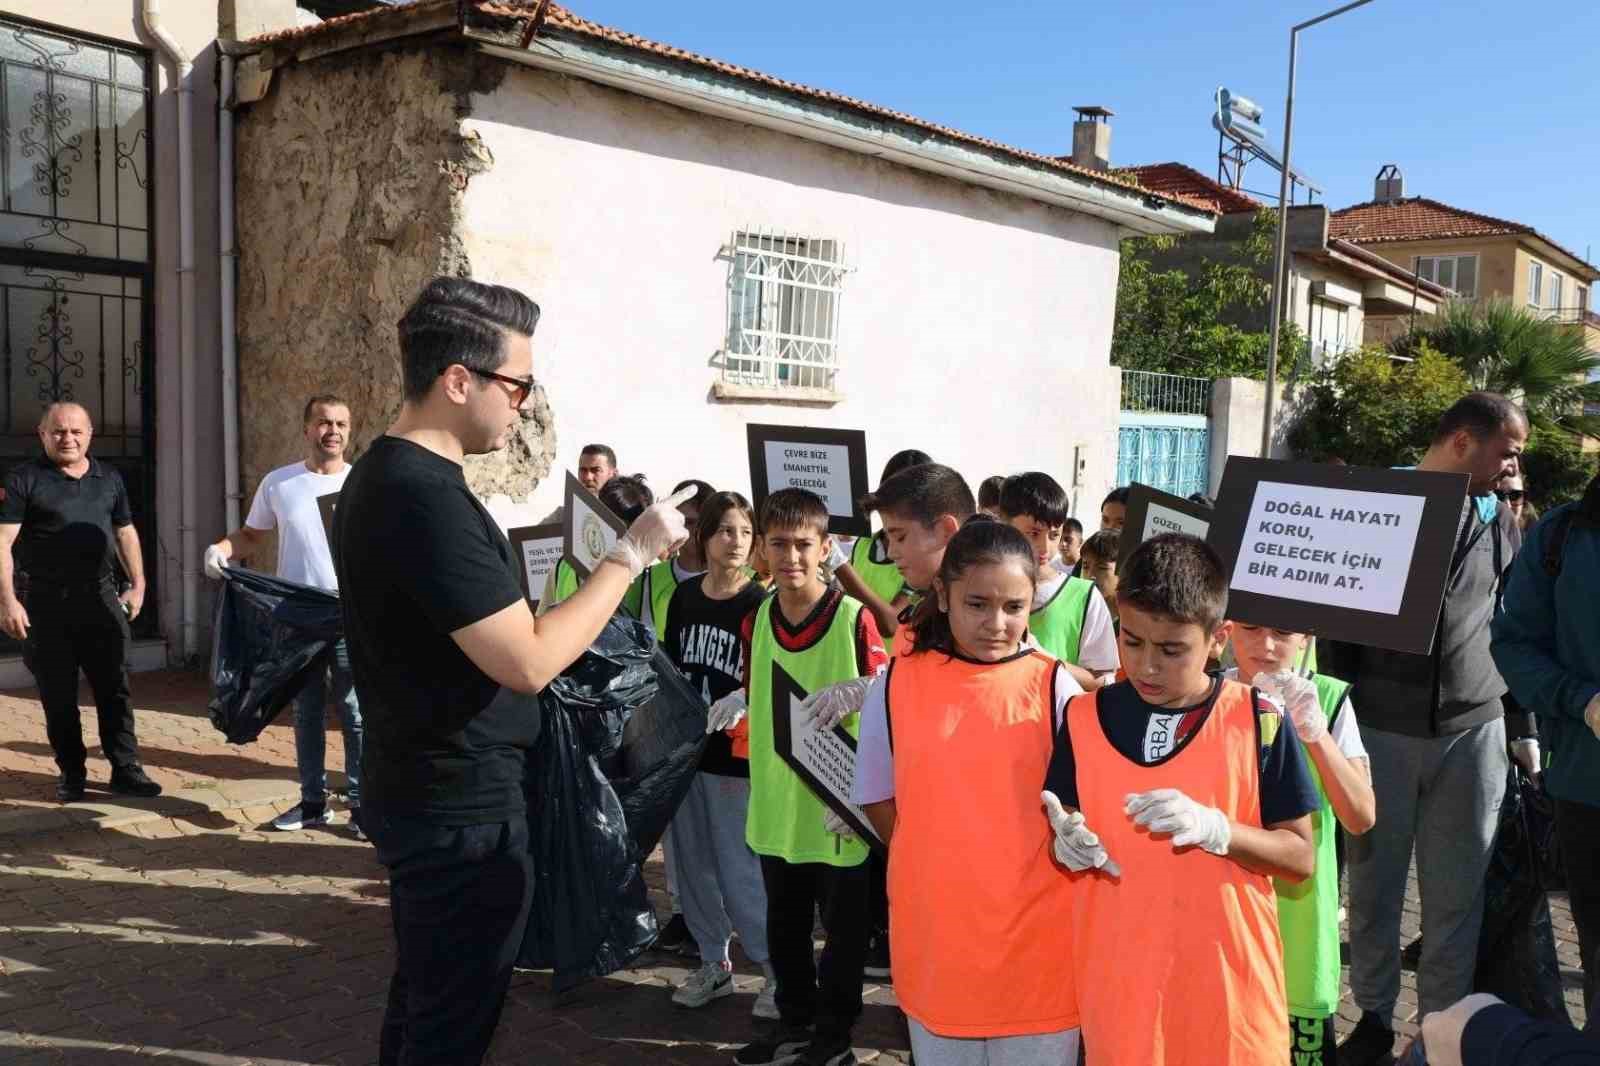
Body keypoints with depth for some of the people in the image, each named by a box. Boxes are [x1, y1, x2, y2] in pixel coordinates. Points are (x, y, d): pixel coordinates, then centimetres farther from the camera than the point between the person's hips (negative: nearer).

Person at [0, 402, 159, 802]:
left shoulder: (109, 479, 9)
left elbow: (125, 533, 18)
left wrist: (137, 584, 12)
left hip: (99, 596, 3)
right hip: (45, 602, -3)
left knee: (114, 688, 4)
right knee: (58, 694, 7)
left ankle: (126, 769, 11)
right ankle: (71, 773, 19)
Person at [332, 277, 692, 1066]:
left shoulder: (385, 473, 8)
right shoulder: (424, 497, -25)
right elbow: (528, 662, -27)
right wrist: (630, 555, -18)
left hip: (423, 790, 10)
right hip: (461, 807, -10)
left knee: (422, 1001, 23)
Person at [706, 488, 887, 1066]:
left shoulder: (855, 618, -15)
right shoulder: (757, 620, 2)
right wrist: (737, 704, -5)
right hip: (777, 801, 5)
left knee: (842, 926, 11)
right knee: (784, 924, 20)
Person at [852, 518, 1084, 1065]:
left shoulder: (1053, 686, -7)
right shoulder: (897, 684, -3)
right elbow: (877, 799, 5)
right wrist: (943, 868, 1)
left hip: (1033, 929, -1)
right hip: (935, 929, 2)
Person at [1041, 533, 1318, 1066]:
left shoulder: (1257, 721, -7)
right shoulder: (1085, 717, -2)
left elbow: (1301, 857, -5)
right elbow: (1063, 831, 8)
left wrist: (1213, 828, -20)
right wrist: (1069, 842, -14)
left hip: (1227, 981, -1)